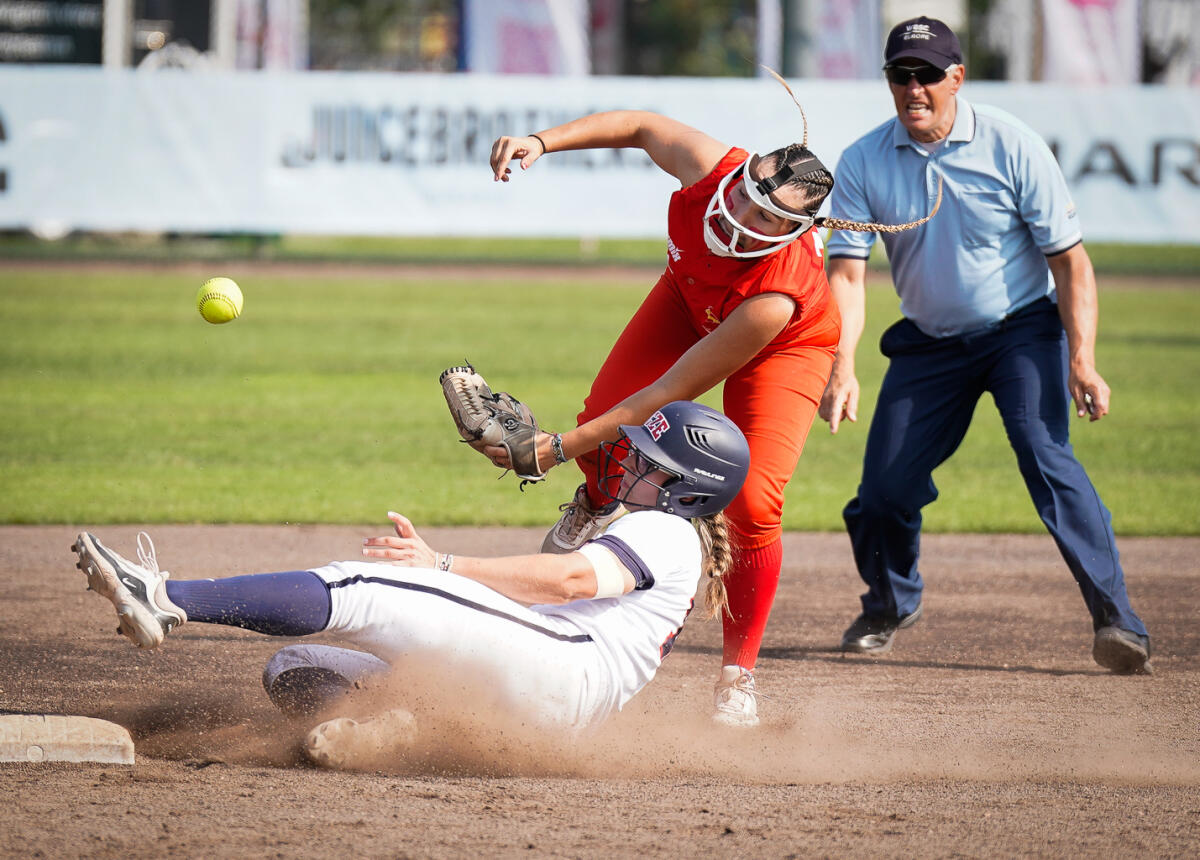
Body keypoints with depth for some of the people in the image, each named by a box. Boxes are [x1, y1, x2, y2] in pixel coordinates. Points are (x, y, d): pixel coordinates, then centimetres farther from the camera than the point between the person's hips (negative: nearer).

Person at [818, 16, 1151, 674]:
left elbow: (1070, 261, -13)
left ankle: (1116, 619, -26)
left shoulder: (1012, 147, -15)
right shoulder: (864, 163, -8)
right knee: (884, 484, 1)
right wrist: (841, 366, -29)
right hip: (930, 343, 4)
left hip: (1023, 330, -4)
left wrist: (1081, 361, -24)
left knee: (1045, 453, -25)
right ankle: (890, 606, 32)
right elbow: (846, 274, -13)